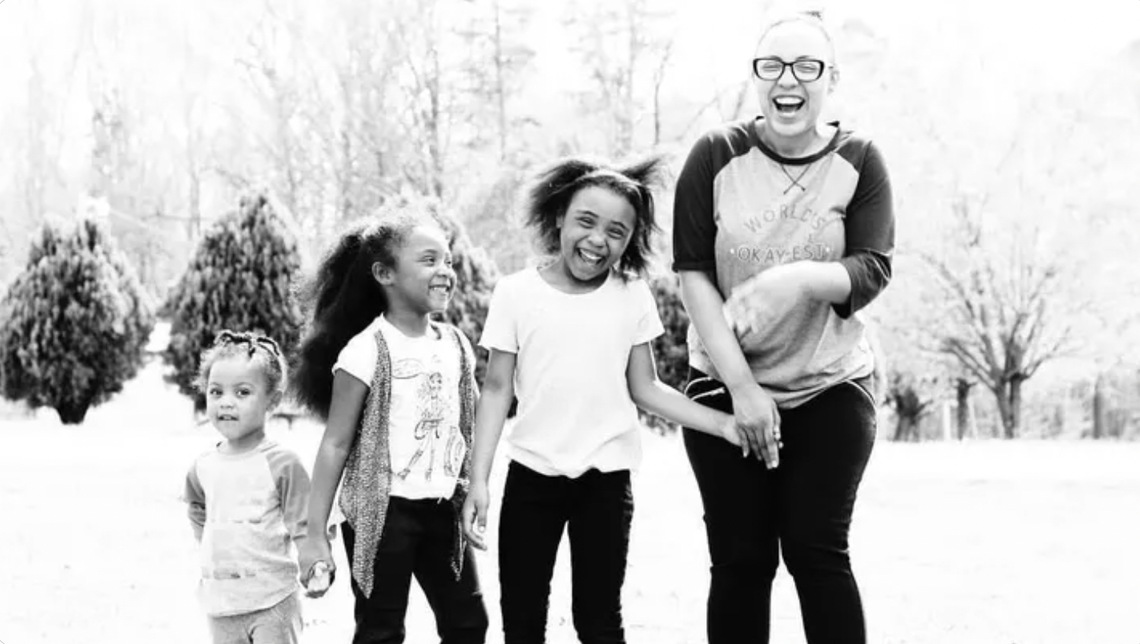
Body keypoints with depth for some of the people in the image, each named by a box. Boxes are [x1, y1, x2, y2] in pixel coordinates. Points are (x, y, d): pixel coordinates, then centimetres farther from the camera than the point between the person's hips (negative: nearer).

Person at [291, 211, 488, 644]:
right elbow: (336, 444, -13)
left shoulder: (455, 345, 4)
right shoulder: (367, 350, -14)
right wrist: (315, 533, -15)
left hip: (442, 511, 6)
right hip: (382, 512, -6)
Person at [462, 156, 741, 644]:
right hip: (532, 475, 0)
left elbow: (645, 389, 4)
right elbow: (497, 390, -1)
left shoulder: (632, 295, 0)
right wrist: (478, 481, -7)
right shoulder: (516, 292, -4)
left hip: (605, 480, 0)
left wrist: (724, 424, -6)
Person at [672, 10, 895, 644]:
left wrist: (799, 278, -31)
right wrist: (741, 386, -14)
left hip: (831, 389, 0)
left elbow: (872, 272, -11)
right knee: (740, 560, 2)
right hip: (727, 387, 0)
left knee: (817, 551, -5)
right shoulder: (717, 156, -6)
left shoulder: (859, 162, -4)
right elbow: (693, 274, -8)